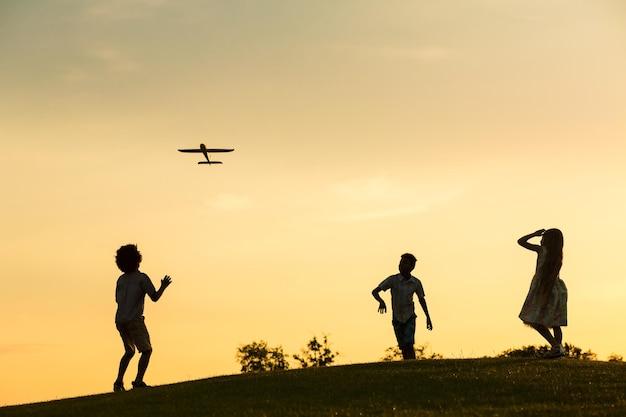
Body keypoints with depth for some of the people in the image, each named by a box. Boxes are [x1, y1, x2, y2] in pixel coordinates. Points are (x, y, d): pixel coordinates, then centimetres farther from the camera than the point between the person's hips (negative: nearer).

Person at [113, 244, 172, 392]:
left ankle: (119, 381, 10)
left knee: (129, 351, 20)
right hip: (134, 319, -6)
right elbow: (155, 297, -6)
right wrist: (164, 286, 11)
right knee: (146, 350, 0)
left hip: (120, 321, 6)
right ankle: (139, 381, -14)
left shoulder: (121, 279, 13)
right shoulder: (142, 278, -4)